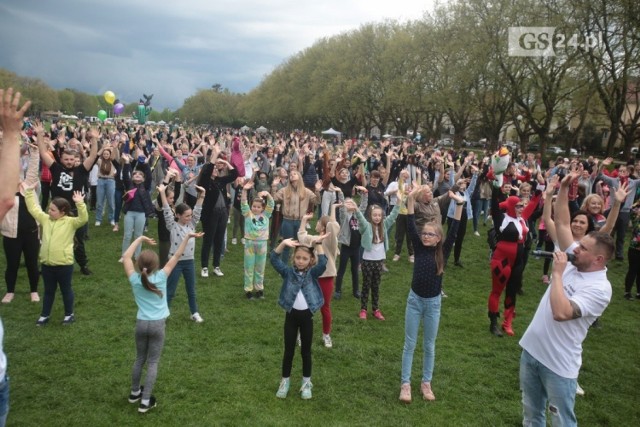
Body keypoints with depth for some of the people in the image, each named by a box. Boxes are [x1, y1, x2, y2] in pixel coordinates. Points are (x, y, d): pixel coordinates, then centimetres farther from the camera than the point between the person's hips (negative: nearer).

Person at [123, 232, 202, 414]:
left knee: (139, 359, 20)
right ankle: (145, 401, 3)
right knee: (152, 362, 4)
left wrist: (140, 239, 7)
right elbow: (176, 256, -6)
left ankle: (135, 392, 34)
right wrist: (187, 237, -4)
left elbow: (126, 256, 3)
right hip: (157, 324, -2)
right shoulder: (161, 277, -10)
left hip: (141, 323, 2)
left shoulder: (135, 280, -6)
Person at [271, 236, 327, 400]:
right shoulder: (288, 272, -3)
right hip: (291, 314, 0)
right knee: (289, 350, 10)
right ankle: (285, 381, 24)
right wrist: (283, 244, -33)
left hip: (307, 315, 0)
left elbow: (323, 264, -21)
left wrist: (318, 244, -31)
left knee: (306, 350, 11)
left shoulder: (312, 274, -3)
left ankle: (306, 382, 25)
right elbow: (274, 260, -17)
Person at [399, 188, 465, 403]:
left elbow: (453, 232, -17)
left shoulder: (443, 252, -7)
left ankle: (426, 383, 27)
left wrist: (460, 204, -28)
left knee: (429, 346, 12)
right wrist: (411, 200, -24)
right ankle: (405, 384, 17)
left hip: (433, 302, 0)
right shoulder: (419, 248, -5)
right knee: (409, 344, 7)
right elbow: (410, 227, -14)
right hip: (414, 299, 0)